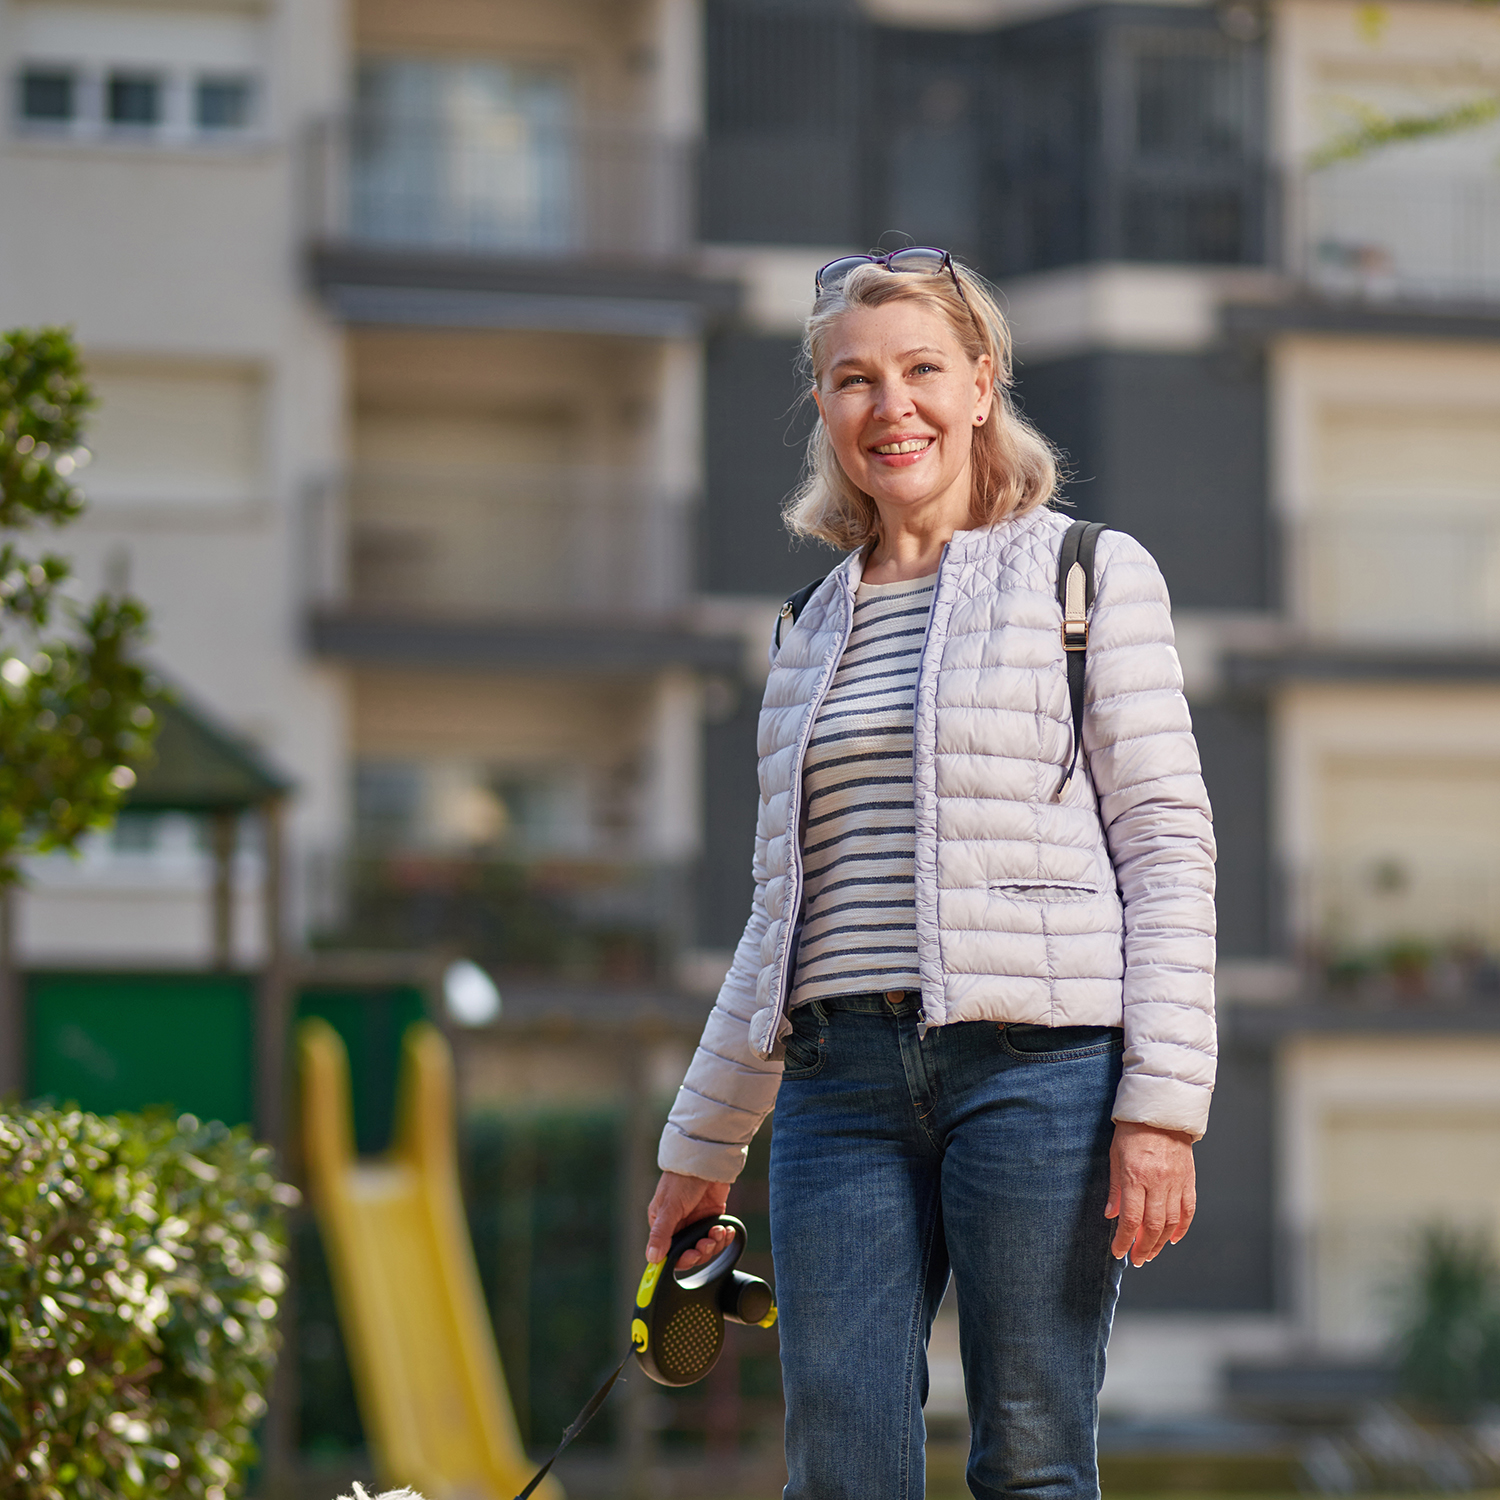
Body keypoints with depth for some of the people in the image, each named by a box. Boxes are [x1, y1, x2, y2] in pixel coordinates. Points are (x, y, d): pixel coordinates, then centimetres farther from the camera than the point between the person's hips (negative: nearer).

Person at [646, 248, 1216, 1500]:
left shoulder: (1089, 574, 5)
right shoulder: (813, 630, 20)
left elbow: (1168, 846, -2)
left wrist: (1162, 1102, -12)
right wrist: (702, 1147, 24)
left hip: (1035, 1063, -4)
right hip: (842, 1077, 5)